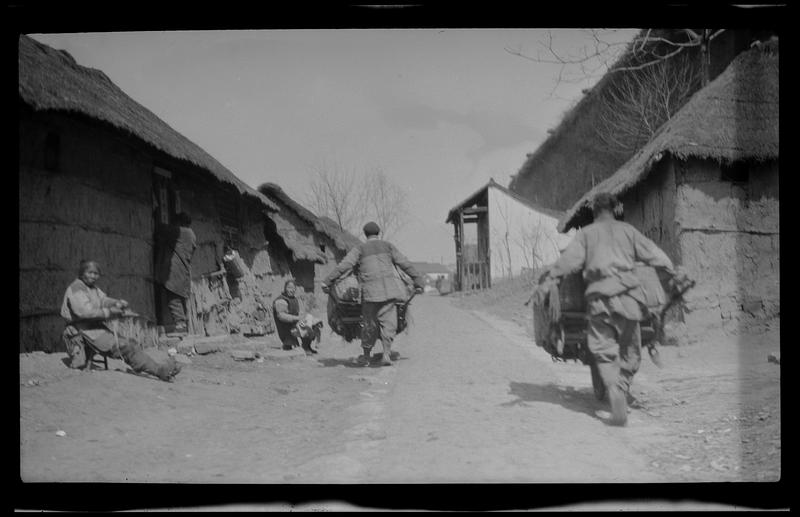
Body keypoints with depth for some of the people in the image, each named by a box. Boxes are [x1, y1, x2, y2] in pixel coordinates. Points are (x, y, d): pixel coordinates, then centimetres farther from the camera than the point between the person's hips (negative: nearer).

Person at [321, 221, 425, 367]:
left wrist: (327, 281, -2)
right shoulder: (388, 246, 16)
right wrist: (418, 281, 20)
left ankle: (366, 356, 17)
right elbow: (405, 265, 15)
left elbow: (344, 266, -1)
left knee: (370, 323, 9)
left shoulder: (360, 249, 11)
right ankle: (387, 352, -13)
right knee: (388, 320, 1)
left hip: (370, 289, 0)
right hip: (389, 287, 0)